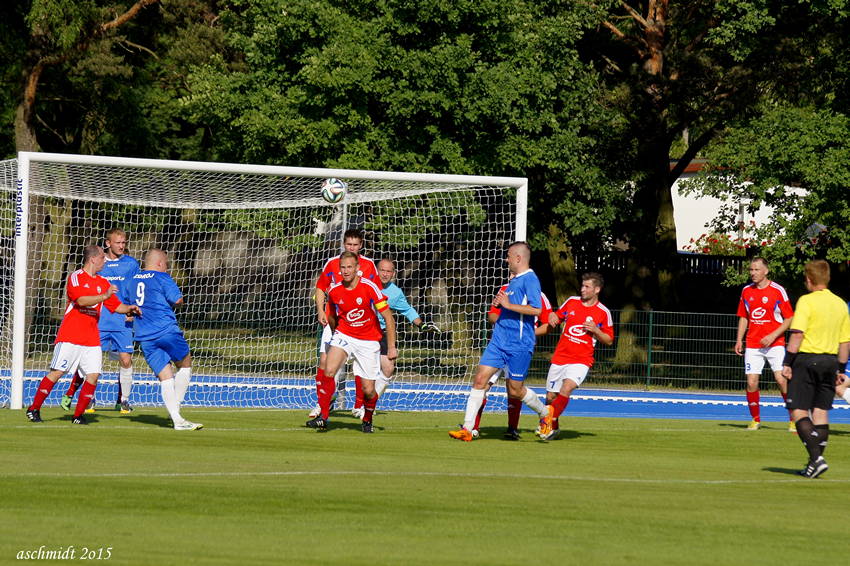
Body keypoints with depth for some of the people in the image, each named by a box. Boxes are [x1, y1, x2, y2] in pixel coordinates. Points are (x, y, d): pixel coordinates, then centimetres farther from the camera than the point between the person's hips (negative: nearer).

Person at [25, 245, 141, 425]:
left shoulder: (103, 283, 17)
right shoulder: (76, 277, -4)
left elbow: (116, 306, 21)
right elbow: (82, 300, -19)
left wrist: (129, 309, 2)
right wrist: (104, 296, -27)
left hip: (91, 339, 6)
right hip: (70, 335, -6)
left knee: (93, 374, -7)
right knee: (57, 372, -8)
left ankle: (78, 415, 3)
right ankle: (34, 409, 3)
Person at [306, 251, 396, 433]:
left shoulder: (369, 288, -16)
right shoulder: (334, 291, -6)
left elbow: (388, 317, -12)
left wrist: (391, 347, -13)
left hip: (369, 341, -2)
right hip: (344, 335, 2)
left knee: (368, 390, -3)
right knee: (329, 371, -24)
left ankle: (367, 420, 26)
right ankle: (323, 417, -18)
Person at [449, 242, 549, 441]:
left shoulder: (530, 279, -11)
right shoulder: (513, 280, 17)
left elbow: (536, 309, -23)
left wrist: (508, 305, -19)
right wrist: (500, 303, 11)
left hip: (519, 345, -8)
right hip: (499, 341, 8)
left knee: (515, 391, 2)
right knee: (480, 379, -4)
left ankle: (546, 415, 28)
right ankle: (467, 429, -5)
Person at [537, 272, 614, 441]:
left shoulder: (603, 313, -2)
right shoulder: (571, 302, 6)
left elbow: (609, 340, 5)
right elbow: (556, 318, 21)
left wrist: (595, 330, -12)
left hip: (581, 361, -4)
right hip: (560, 357, 4)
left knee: (566, 389, -27)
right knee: (550, 396, 6)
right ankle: (553, 427, 29)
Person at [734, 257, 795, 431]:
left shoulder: (778, 291, -5)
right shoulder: (746, 291, 9)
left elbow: (789, 319, -4)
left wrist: (773, 336, -14)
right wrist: (739, 340, 9)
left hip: (774, 343, -4)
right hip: (752, 344, 4)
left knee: (781, 380, -13)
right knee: (751, 382, -3)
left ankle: (794, 419, -2)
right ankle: (755, 420, 13)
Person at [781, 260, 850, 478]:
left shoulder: (807, 301, -10)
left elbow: (797, 335, -16)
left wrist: (787, 363, -12)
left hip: (806, 359, -6)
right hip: (830, 360, 6)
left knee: (798, 411, -3)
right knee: (821, 411, 11)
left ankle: (816, 458, -18)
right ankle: (815, 466, 13)